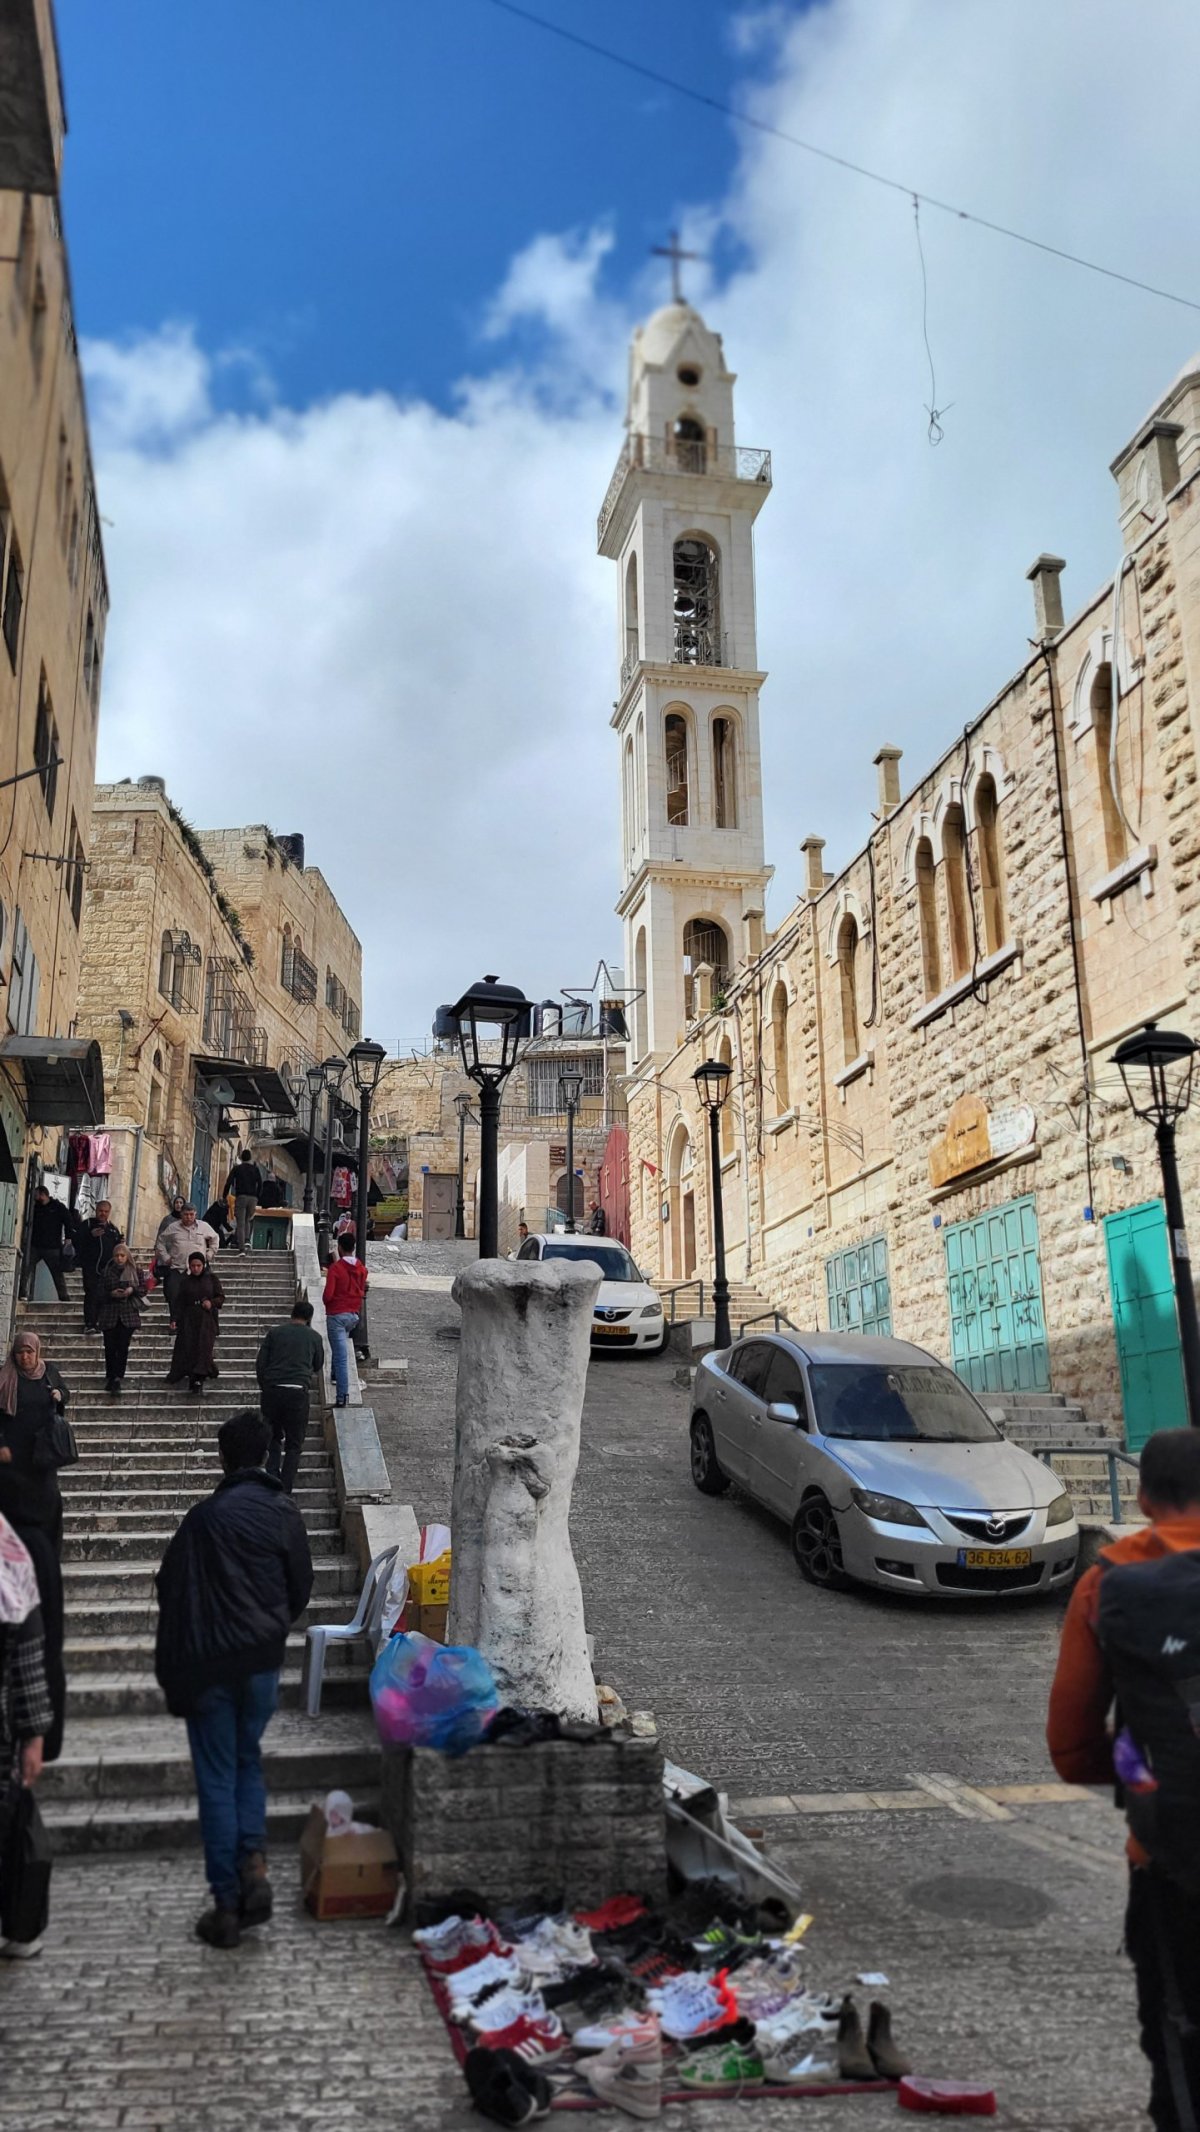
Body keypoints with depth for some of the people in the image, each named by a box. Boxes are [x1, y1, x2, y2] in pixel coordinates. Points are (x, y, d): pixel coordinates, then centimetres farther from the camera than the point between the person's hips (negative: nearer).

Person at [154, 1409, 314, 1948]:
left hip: (209, 1664, -3)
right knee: (248, 1762, 22)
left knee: (216, 1780, 7)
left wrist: (170, 1668, 0)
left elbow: (172, 1590, -9)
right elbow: (301, 1588, 6)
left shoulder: (205, 1517, -12)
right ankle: (254, 1863, 3)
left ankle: (227, 1904, 10)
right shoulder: (284, 1513, -2)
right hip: (263, 1662, 3)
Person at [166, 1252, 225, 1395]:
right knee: (188, 1348, -5)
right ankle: (193, 1378, 3)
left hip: (207, 1320, -1)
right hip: (189, 1320, 1)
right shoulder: (185, 1282, 7)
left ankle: (199, 1377, -16)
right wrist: (176, 1320, -7)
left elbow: (221, 1297, 5)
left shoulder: (211, 1279, 6)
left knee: (203, 1347, -12)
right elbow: (179, 1302, 4)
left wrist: (212, 1302, -15)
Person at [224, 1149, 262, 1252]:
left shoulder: (237, 1168, 6)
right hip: (253, 1197, 2)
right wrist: (257, 1197, 12)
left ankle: (241, 1247, -12)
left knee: (241, 1223, -4)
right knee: (247, 1220, 19)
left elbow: (228, 1183, 0)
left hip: (241, 1197, -2)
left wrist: (225, 1196, 7)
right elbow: (260, 1183, 6)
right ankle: (247, 1241, 0)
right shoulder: (255, 1169, 12)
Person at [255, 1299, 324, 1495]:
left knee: (274, 1439, 20)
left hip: (272, 1391, 2)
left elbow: (259, 1363, 6)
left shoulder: (275, 1332, 10)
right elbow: (318, 1367, 22)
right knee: (294, 1445, 8)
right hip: (298, 1392, -1)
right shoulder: (314, 1337, 10)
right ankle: (284, 1492, 1)